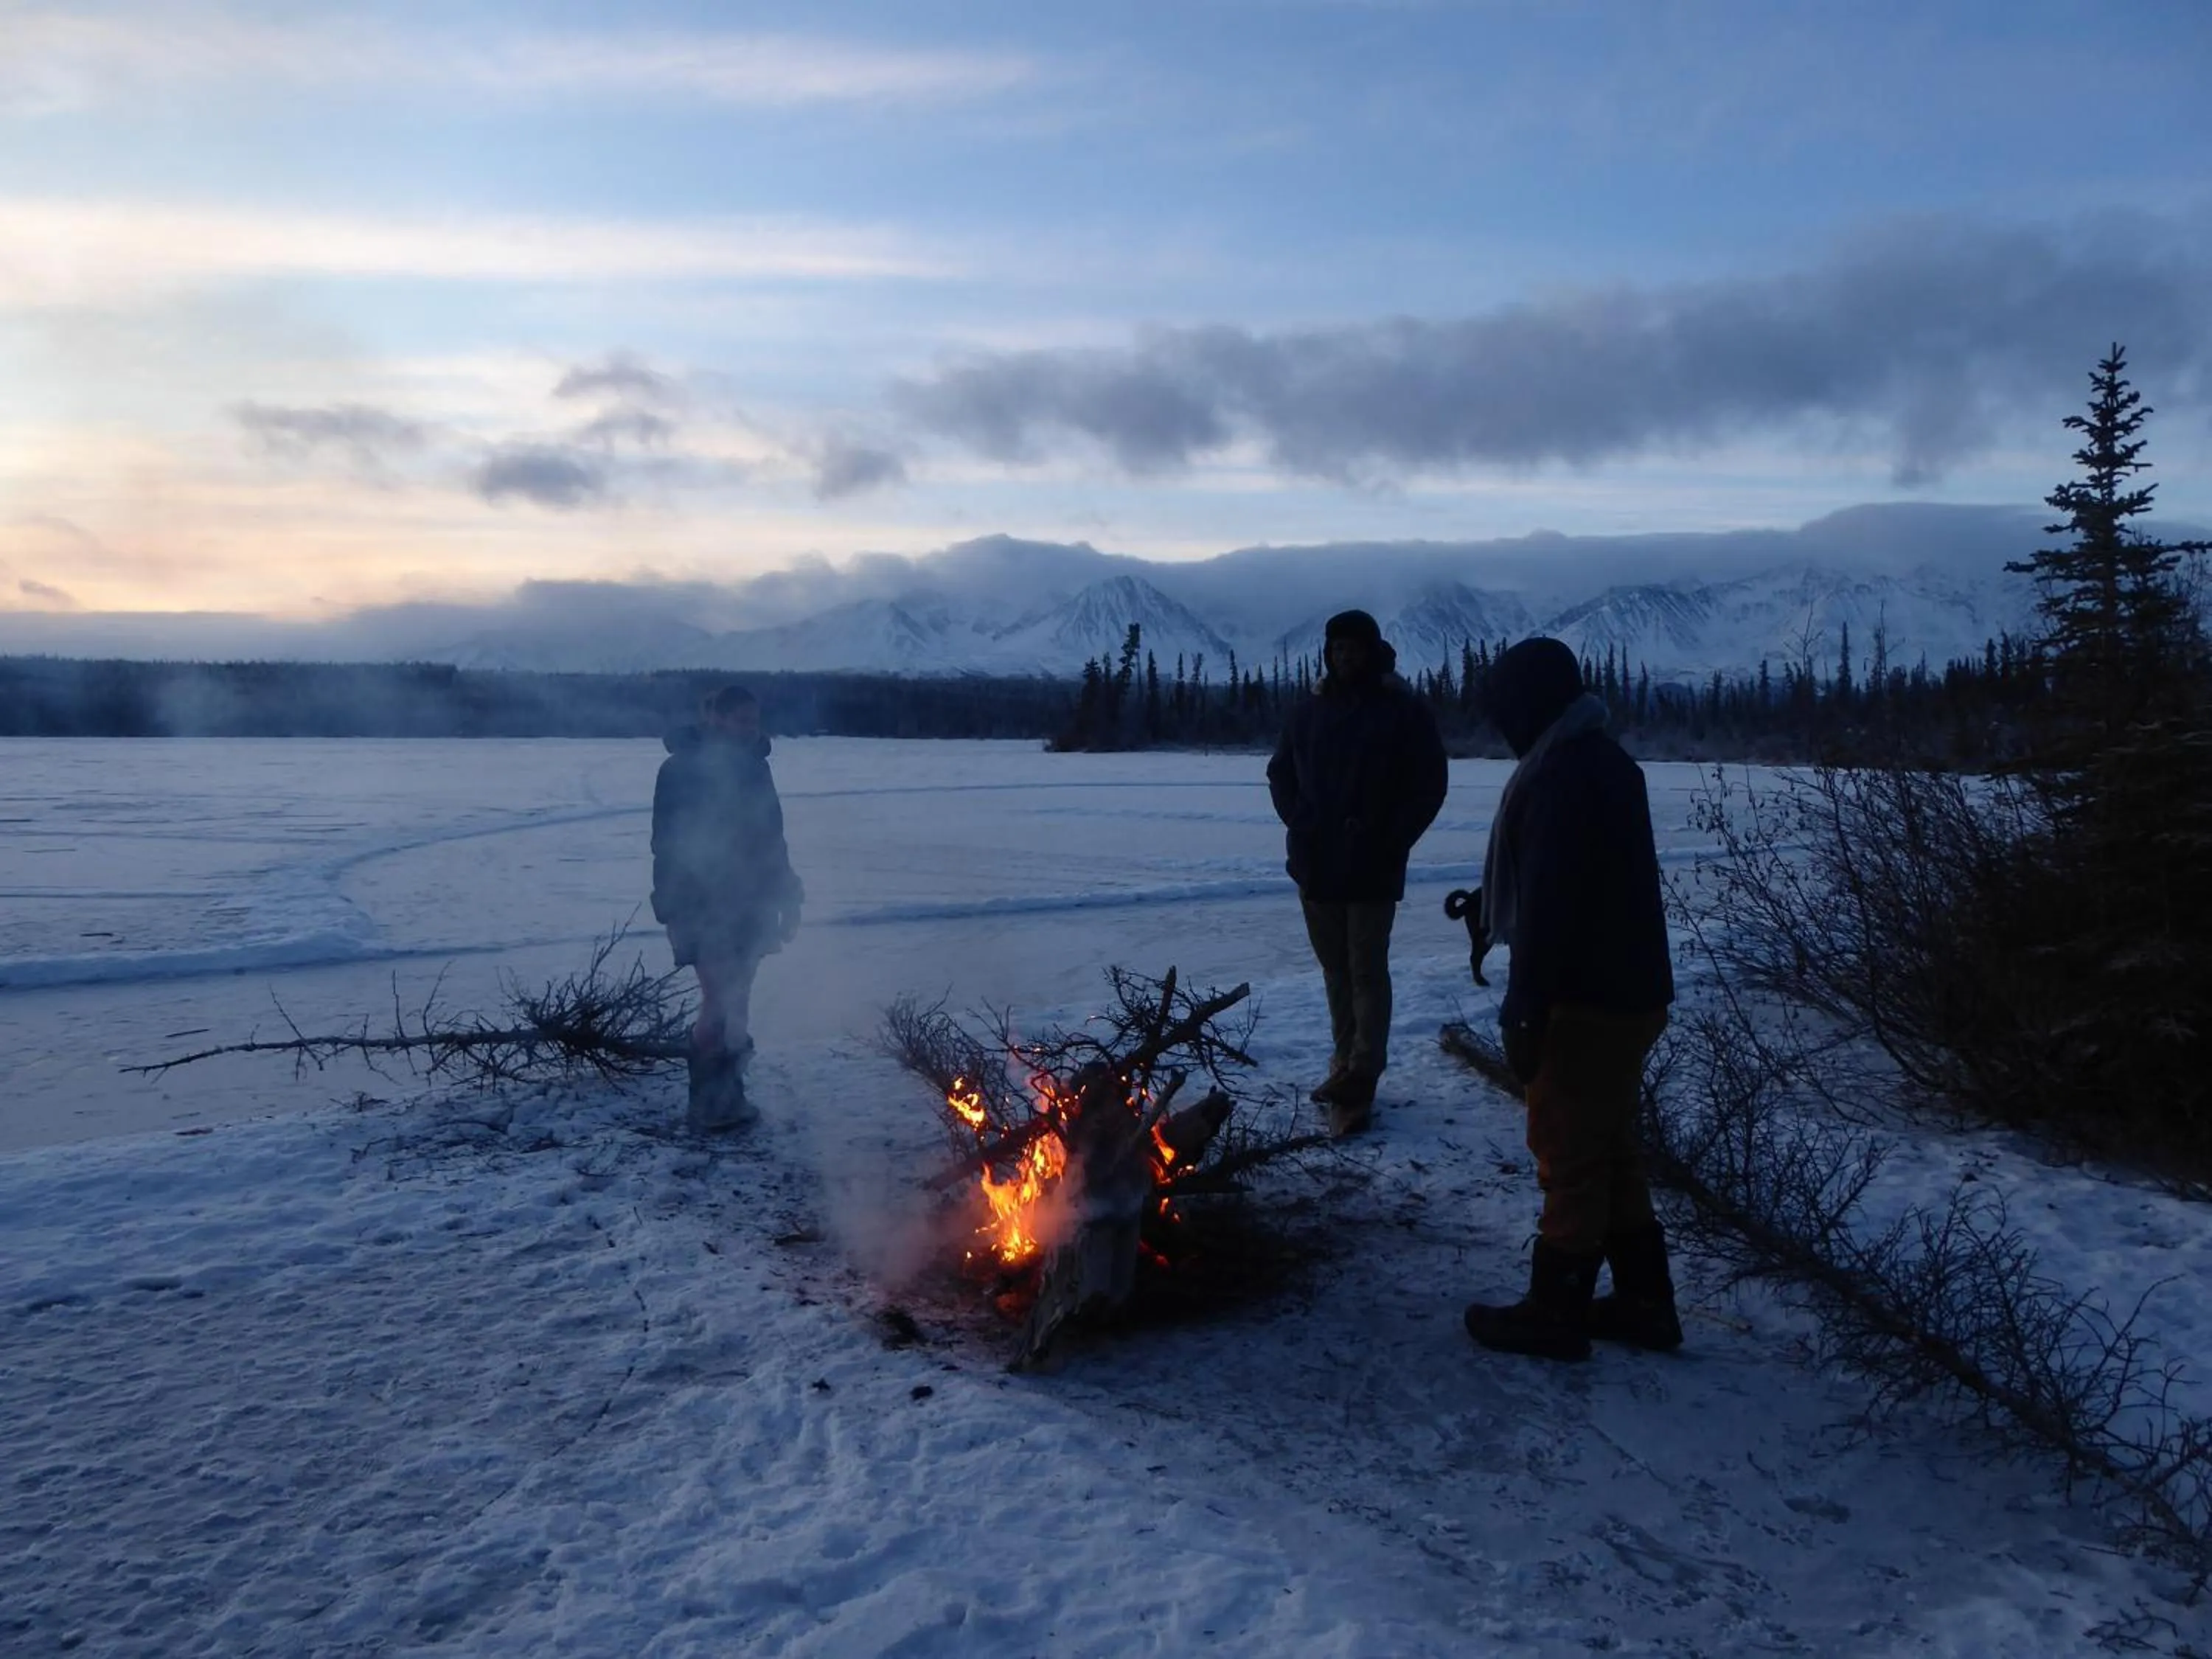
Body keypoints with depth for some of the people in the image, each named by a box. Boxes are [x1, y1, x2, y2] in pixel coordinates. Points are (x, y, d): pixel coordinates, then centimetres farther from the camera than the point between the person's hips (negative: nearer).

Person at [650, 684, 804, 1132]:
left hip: (748, 904, 6)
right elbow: (669, 844, -12)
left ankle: (728, 1096, 18)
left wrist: (786, 896, 14)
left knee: (735, 1003, 10)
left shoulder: (752, 767, 9)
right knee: (722, 1003, -7)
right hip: (704, 906, -6)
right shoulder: (682, 769, -10)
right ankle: (708, 1104, 0)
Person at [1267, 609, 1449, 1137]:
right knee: (1335, 970, 14)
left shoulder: (1405, 710, -5)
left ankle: (1359, 1085, -1)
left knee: (1367, 972, -3)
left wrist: (1390, 842, -12)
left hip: (1372, 868, -5)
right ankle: (1345, 1066, 26)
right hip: (1316, 865, 5)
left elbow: (1429, 786, -5)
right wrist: (1299, 823, 0)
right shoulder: (1309, 712, 8)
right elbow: (1280, 772, 15)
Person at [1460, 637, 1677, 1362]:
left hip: (1588, 1001, -10)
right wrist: (1491, 908, 27)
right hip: (1629, 990, 10)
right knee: (1611, 1150, 18)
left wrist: (1524, 1010, -21)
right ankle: (1644, 1300, 27)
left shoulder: (1562, 774, -19)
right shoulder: (1604, 761, 13)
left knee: (1570, 1153, 1)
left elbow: (1549, 902, -24)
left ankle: (1555, 1313, 13)